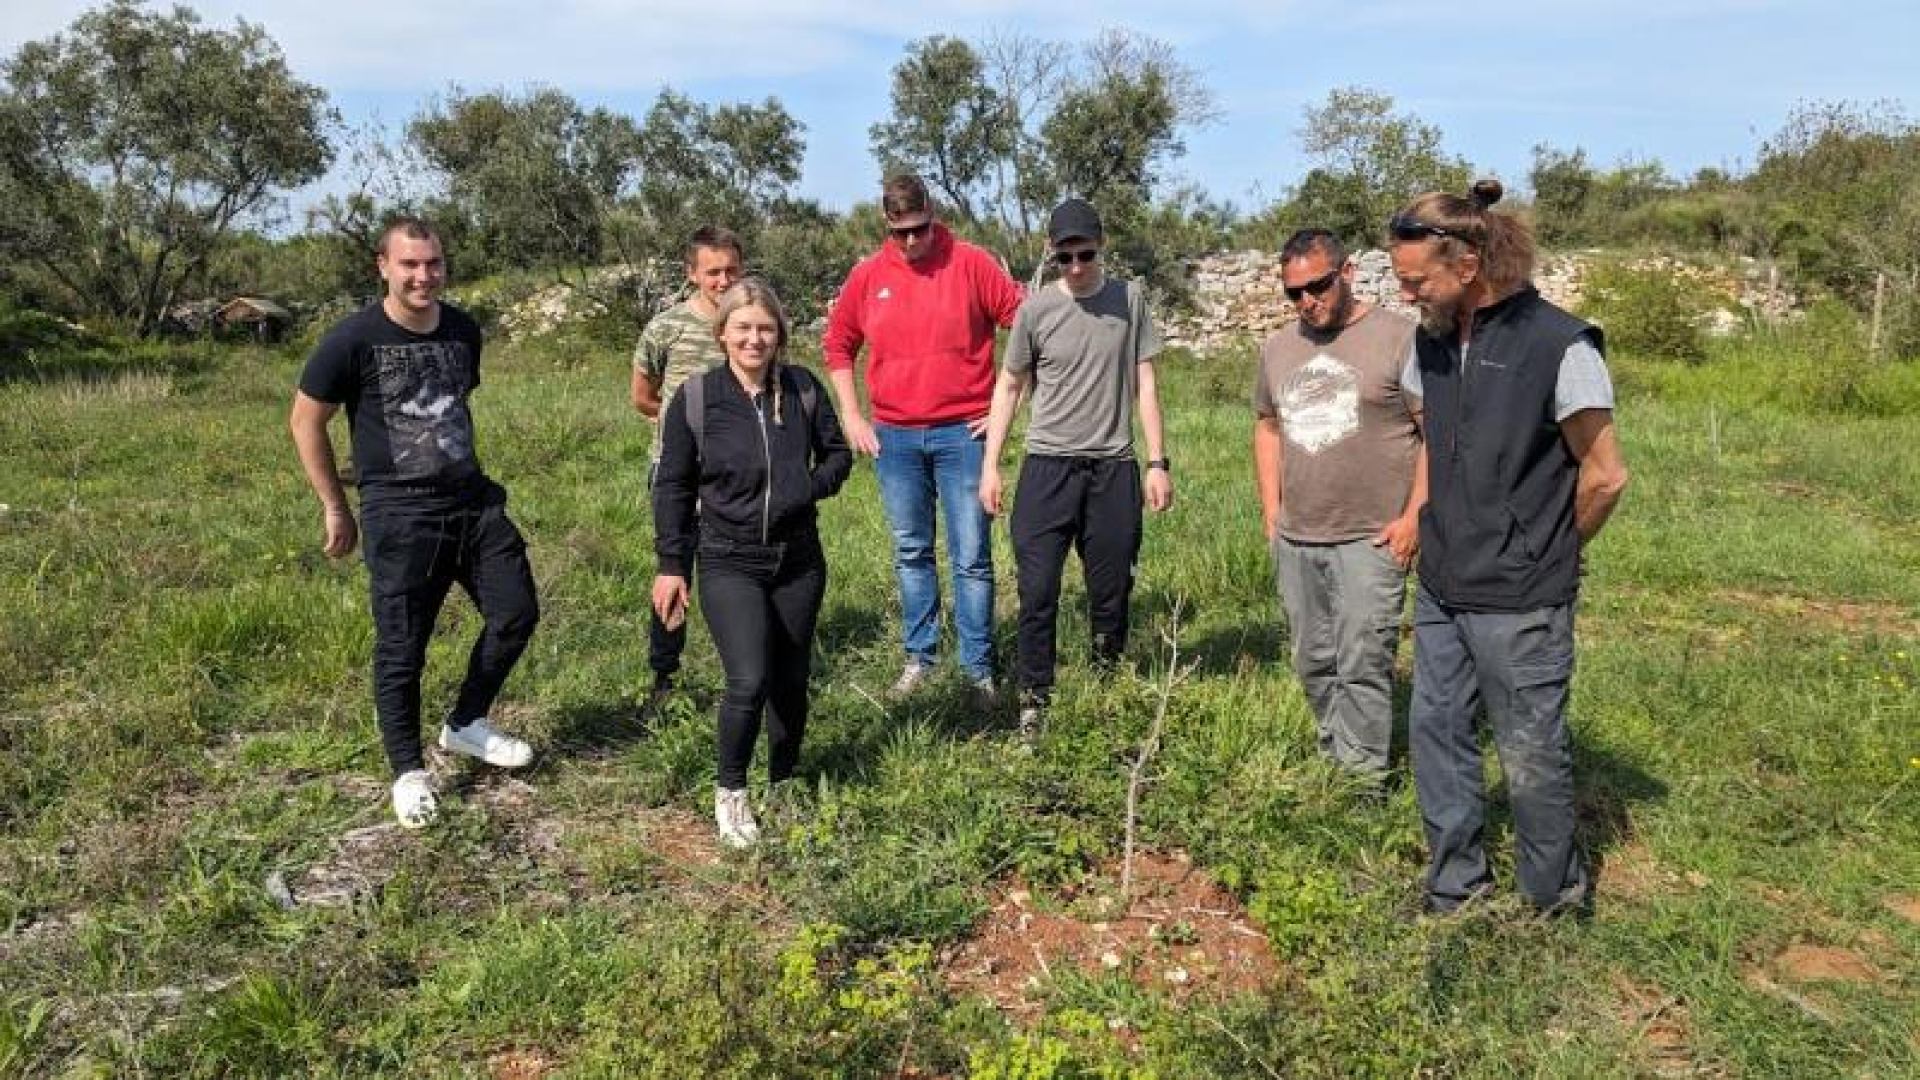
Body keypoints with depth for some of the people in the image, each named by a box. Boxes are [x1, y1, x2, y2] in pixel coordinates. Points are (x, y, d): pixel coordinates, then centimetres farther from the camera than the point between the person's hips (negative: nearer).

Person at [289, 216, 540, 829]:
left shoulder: (464, 331, 5)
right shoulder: (354, 339, -10)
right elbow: (305, 421, -2)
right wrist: (336, 509, 0)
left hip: (475, 500, 5)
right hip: (399, 514, -5)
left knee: (516, 615, 6)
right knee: (401, 647, 2)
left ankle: (466, 725, 26)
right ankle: (408, 772, 19)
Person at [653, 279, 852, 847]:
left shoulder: (801, 387, -1)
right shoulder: (696, 398, -7)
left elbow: (837, 452, 11)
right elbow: (673, 485, 0)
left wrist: (810, 488, -10)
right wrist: (671, 565, -1)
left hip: (798, 560, 3)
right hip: (729, 563, -3)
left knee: (791, 681, 12)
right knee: (749, 681, -17)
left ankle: (783, 785, 34)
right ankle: (730, 792, 7)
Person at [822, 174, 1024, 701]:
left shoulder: (971, 264, -4)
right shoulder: (868, 275, 5)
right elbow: (838, 345, 15)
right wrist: (852, 416, 8)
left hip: (962, 433, -3)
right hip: (894, 438, 3)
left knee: (971, 557, 0)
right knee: (910, 553, 12)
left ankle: (979, 668, 10)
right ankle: (919, 656, 24)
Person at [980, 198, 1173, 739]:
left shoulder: (1129, 299, 2)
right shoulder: (1036, 309, 0)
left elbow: (1145, 385, 6)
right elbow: (1008, 388, 7)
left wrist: (1158, 462, 2)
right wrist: (990, 465, 2)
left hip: (1113, 468, 1)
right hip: (1048, 466, -1)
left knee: (1112, 592, 8)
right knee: (1037, 591, -4)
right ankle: (1033, 701, 8)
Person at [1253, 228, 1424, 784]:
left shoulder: (1398, 337, -7)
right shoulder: (1278, 348, 12)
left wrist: (1413, 517, -11)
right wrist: (1271, 513, 14)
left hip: (1370, 540, -6)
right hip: (1295, 541, 6)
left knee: (1362, 668, -6)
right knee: (1314, 664, 13)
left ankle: (1363, 782, 4)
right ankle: (1334, 764, 27)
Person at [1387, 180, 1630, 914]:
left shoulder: (1559, 347, -17)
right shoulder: (1431, 342, 4)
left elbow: (1604, 476, -10)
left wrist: (1546, 556, 2)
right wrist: (1425, 520, 12)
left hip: (1519, 603, -7)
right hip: (1441, 590, 7)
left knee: (1531, 755, 5)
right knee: (1435, 731, 14)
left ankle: (1555, 904, 27)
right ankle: (1454, 893, 30)